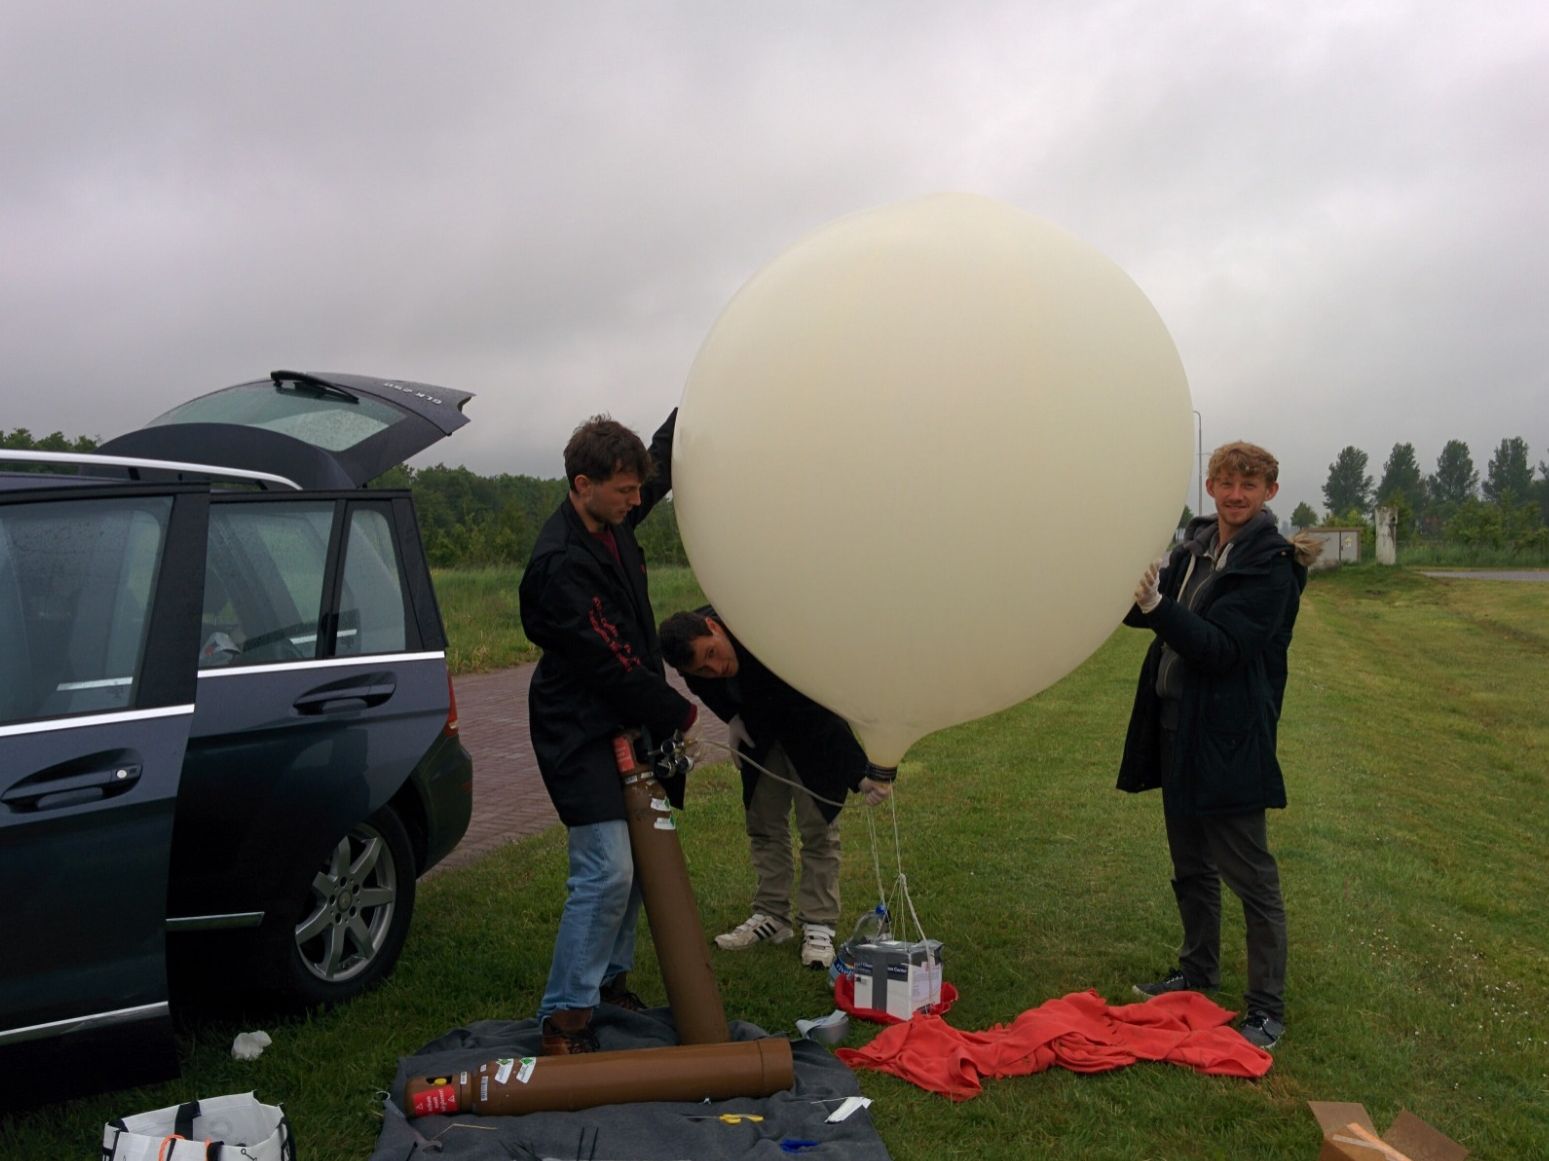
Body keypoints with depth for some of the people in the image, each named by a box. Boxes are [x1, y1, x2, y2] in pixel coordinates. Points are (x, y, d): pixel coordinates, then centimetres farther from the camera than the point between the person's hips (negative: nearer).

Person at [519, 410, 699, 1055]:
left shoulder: (612, 521, 3)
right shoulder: (560, 565, -24)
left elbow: (664, 463, 21)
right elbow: (610, 664, -23)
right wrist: (679, 713, -12)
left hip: (625, 723, 9)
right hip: (581, 735, -9)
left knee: (636, 862, 13)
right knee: (607, 871, -12)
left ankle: (609, 978, 29)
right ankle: (563, 1017, 0)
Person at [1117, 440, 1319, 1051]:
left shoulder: (1270, 566, -14)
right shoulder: (1194, 548, 7)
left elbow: (1221, 646, -23)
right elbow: (1164, 618, 12)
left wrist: (1157, 606, -35)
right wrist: (1133, 593, -8)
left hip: (1228, 741, -7)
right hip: (1176, 728, 8)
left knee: (1250, 874, 2)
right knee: (1191, 866, 20)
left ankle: (1268, 1007, 14)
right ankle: (1199, 970, 37)